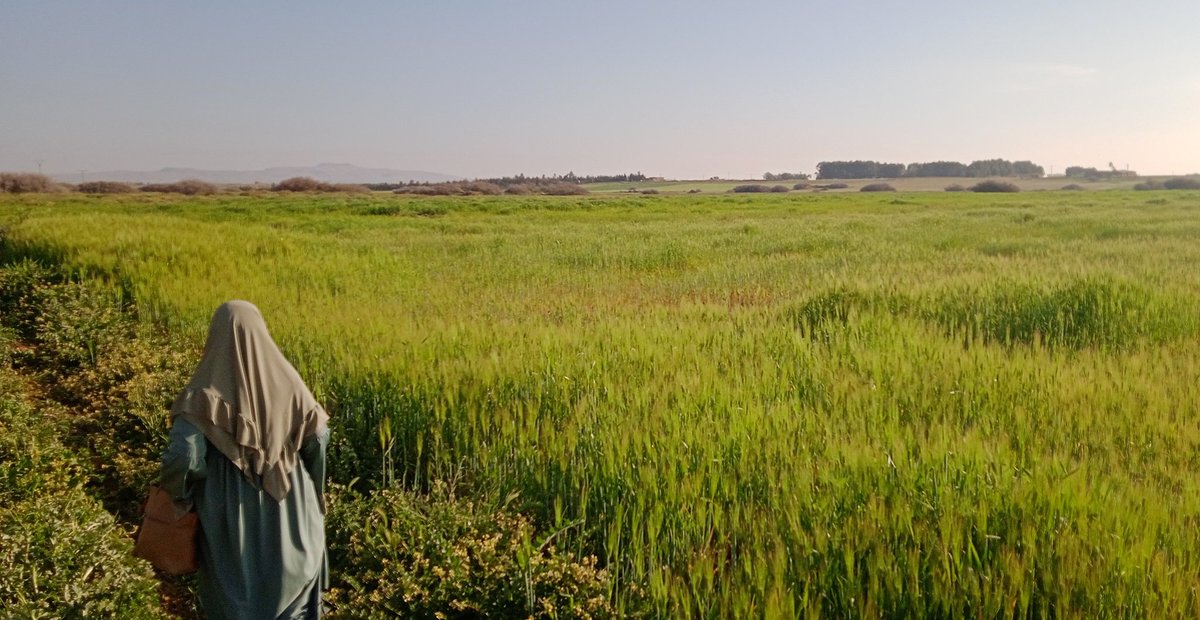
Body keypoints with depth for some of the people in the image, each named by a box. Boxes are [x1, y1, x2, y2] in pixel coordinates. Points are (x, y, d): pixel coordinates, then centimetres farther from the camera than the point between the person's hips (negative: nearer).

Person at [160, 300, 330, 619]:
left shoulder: (205, 393, -20)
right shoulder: (286, 380, -13)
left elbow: (183, 457, -26)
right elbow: (319, 434, -10)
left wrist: (174, 488, -4)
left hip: (229, 512, -1)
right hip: (288, 508, 2)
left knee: (234, 587, 23)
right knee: (296, 571, 26)